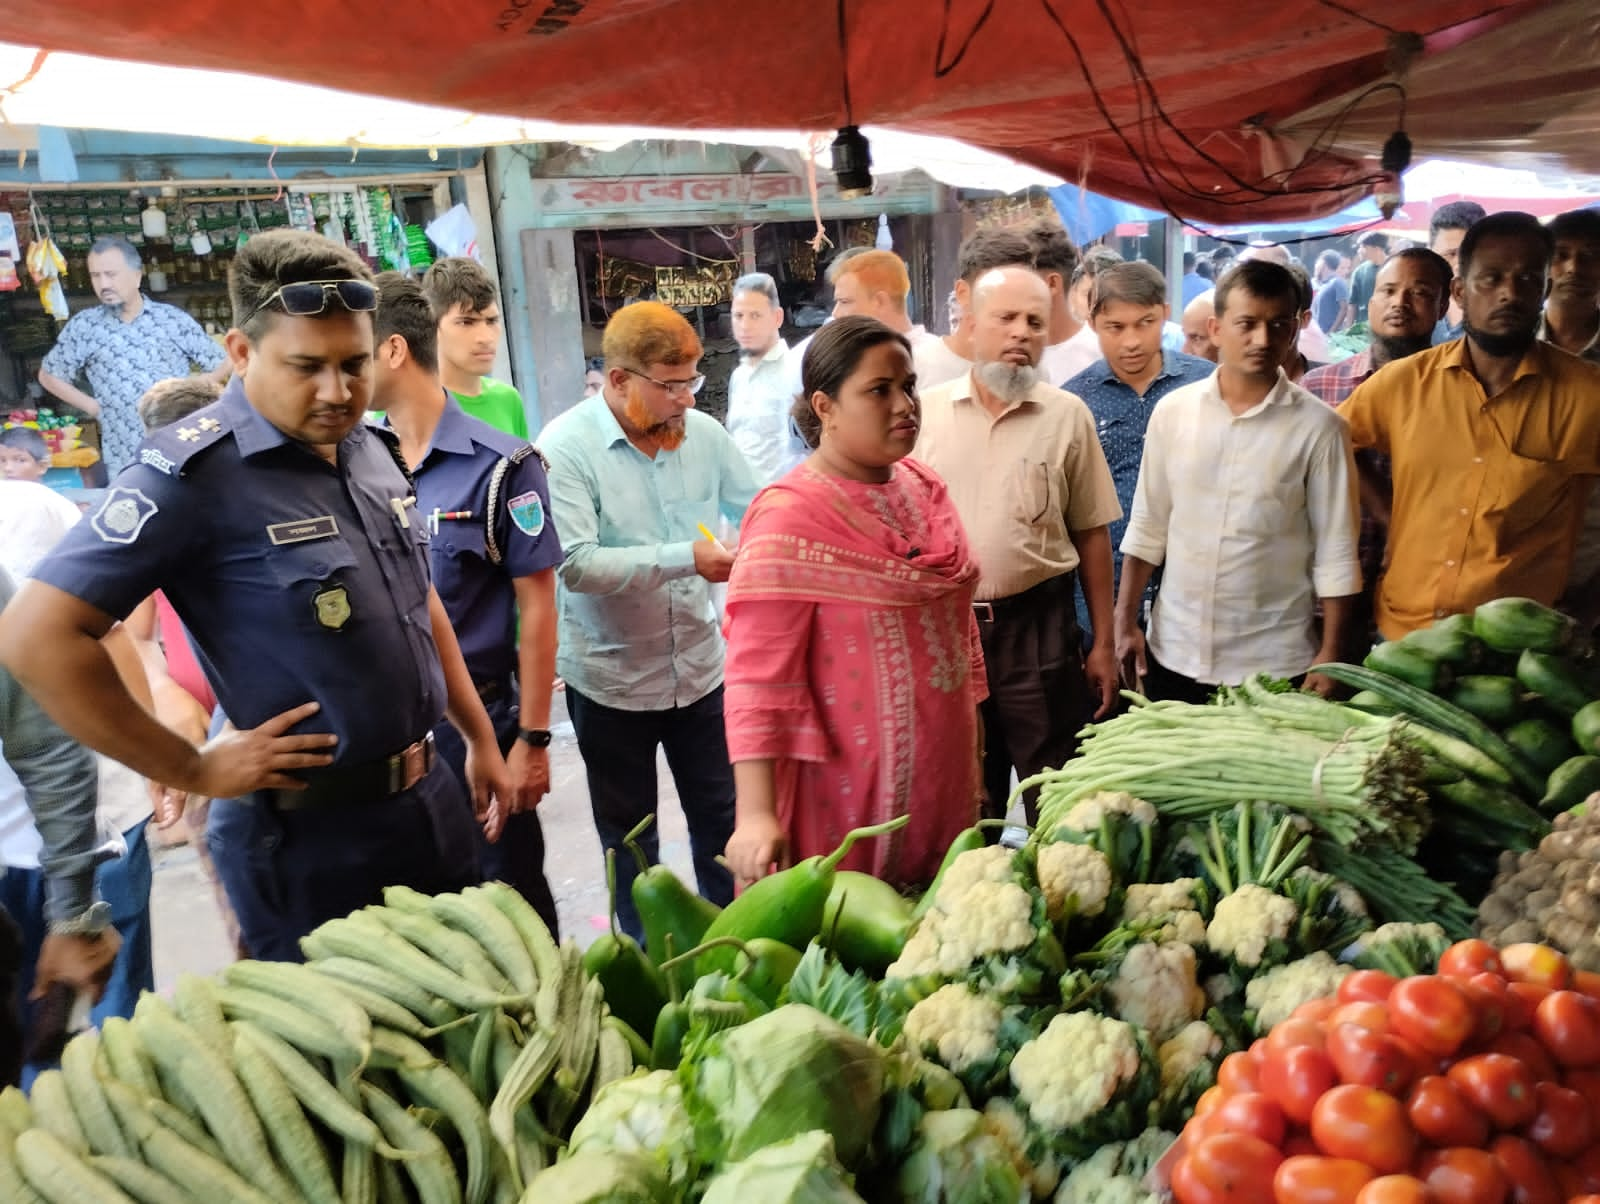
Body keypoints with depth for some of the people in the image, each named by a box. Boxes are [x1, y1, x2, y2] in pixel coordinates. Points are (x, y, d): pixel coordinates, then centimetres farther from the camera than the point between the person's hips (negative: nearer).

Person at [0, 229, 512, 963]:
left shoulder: (371, 450, 5)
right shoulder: (195, 474, -18)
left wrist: (480, 739, 15)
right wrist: (194, 772, -16)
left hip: (431, 808, 7)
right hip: (312, 841, -7)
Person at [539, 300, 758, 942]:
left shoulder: (703, 432, -3)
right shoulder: (565, 447, -15)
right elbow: (575, 563, -26)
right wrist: (686, 559, -30)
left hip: (700, 666, 3)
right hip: (612, 679, -3)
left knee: (720, 817, 17)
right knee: (629, 835, 17)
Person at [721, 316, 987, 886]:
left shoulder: (924, 489, 5)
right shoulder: (789, 517, -16)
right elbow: (758, 678, -20)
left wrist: (974, 755, 17)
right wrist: (755, 814, -25)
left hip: (944, 785, 6)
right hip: (848, 797, -6)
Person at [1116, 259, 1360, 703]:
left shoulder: (1317, 426, -7)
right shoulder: (1172, 411, 0)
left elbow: (1335, 554, -4)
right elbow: (1147, 527, 5)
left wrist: (1330, 655, -6)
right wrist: (1125, 622, 3)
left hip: (1274, 663, -2)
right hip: (1173, 653, 3)